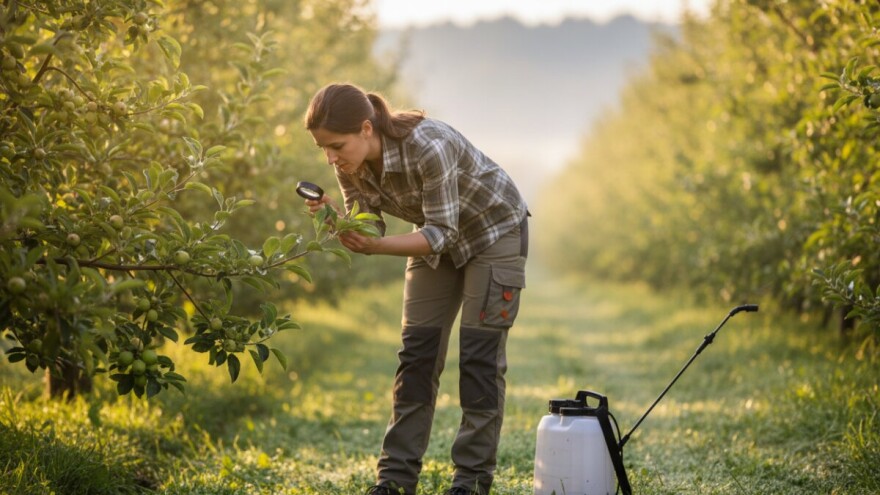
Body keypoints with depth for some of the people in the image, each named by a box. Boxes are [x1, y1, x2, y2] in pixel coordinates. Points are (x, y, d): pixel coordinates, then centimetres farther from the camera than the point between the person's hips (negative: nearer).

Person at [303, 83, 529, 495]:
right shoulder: (350, 165, -18)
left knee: (480, 354, -8)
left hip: (494, 230, -6)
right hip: (437, 237, 6)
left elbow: (441, 233, -33)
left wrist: (376, 247, -46)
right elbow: (368, 227, -10)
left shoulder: (428, 147, -38)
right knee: (417, 353, 0)